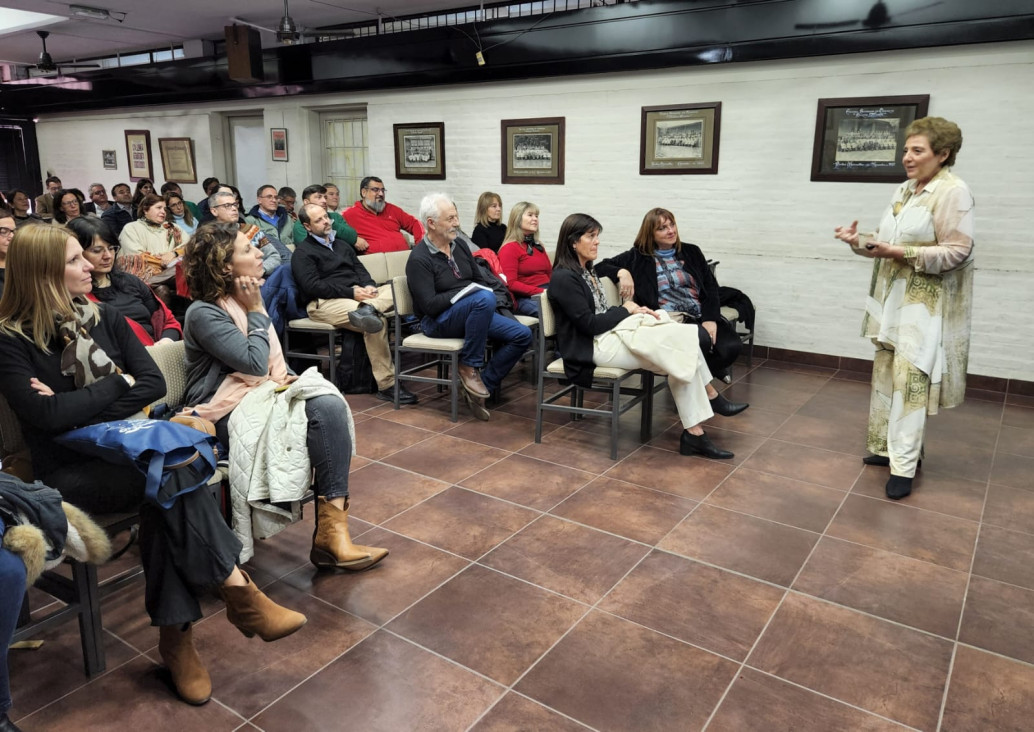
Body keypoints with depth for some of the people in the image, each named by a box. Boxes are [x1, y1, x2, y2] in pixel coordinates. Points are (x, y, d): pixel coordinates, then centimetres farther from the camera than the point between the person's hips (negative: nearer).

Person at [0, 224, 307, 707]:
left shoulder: (105, 319, 9)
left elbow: (154, 384, 1)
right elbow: (47, 417, -18)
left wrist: (78, 409, -10)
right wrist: (118, 383, -7)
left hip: (126, 451, 4)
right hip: (68, 474, -4)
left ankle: (175, 635, -21)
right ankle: (240, 594, -25)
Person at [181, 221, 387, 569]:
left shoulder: (245, 300, 12)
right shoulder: (203, 313, -13)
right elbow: (255, 363, -20)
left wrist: (285, 377, 0)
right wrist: (256, 312, -11)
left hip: (263, 394, 7)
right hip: (228, 413, -7)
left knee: (330, 406, -22)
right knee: (325, 413, -25)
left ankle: (332, 527, -26)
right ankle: (330, 532, -18)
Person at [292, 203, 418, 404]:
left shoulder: (341, 245, 29)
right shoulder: (302, 252, 6)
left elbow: (360, 269, 20)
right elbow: (312, 286, -9)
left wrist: (369, 285, -6)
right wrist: (351, 293, -16)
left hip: (356, 293, 7)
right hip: (325, 302, -7)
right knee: (375, 322, -34)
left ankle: (367, 308, -47)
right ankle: (386, 385, -32)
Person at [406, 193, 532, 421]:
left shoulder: (459, 247, 11)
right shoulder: (419, 259, -12)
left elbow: (482, 281, 20)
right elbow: (429, 306, -19)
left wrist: (486, 287, -3)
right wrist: (467, 291, -19)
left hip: (474, 311, 8)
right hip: (438, 321, -8)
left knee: (522, 335, -11)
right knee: (484, 299, -35)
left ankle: (483, 387, -4)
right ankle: (469, 366, -19)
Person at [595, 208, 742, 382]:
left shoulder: (691, 252, 17)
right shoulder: (639, 257, 9)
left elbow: (711, 287, 10)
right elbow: (600, 267, 6)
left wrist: (710, 319, -8)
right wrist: (622, 272, -16)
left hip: (702, 315, 4)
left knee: (731, 346, -24)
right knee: (701, 340, -34)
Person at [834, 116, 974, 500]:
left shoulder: (953, 192, -12)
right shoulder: (904, 190, 13)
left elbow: (957, 252, -17)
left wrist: (902, 253, -24)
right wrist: (860, 241, -5)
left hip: (924, 304, -8)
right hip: (892, 297, 8)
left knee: (909, 379, -9)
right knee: (886, 375, 12)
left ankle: (903, 466, -3)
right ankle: (889, 446, 25)